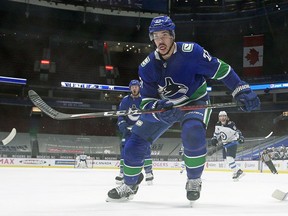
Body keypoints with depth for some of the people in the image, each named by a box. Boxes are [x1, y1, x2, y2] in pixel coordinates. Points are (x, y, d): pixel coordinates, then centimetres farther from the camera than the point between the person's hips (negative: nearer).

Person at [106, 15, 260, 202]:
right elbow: (147, 100, -10)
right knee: (136, 141, -1)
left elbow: (221, 70, -18)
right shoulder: (147, 66, -13)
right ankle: (130, 185, 21)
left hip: (196, 101, -4)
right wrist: (155, 107, -34)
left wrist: (243, 91, -24)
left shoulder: (190, 52, -25)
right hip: (164, 105, 4)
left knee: (193, 133, -35)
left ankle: (194, 181, -11)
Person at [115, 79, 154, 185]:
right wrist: (122, 125, -12)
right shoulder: (125, 100, 4)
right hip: (128, 129, 2)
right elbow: (120, 115, 4)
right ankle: (122, 173, 3)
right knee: (124, 148, -6)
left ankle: (149, 172, -5)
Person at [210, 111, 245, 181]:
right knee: (226, 159, 9)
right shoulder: (218, 125, 0)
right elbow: (216, 133, 15)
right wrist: (214, 139, 0)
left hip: (232, 142, -8)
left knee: (229, 158, -22)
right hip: (224, 144, 8)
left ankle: (238, 172, -19)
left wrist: (240, 137, -34)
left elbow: (237, 131, -17)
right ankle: (236, 171, 21)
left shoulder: (231, 124, -19)